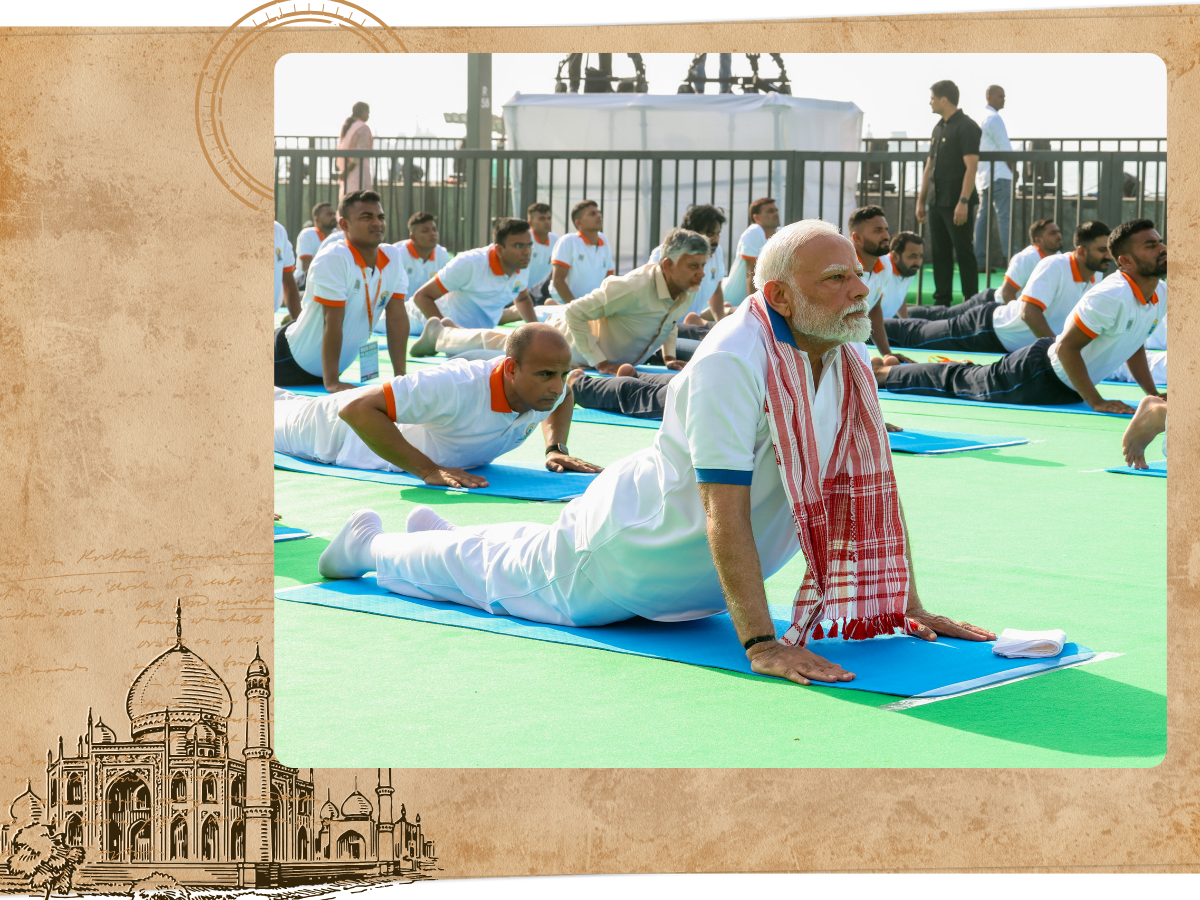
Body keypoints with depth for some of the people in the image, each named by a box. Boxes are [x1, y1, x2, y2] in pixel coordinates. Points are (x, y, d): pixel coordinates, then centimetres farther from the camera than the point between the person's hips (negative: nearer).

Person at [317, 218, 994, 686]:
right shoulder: (733, 361, -34)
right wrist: (760, 642, -41)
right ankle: (368, 545, 44)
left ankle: (437, 536, 57)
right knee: (501, 573, 17)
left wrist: (910, 609, -8)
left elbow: (873, 487, -3)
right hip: (629, 547, -7)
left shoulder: (848, 366, -9)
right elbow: (725, 511, -38)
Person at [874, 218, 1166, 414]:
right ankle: (885, 372, 28)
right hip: (1039, 373, -8)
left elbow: (1133, 346, 14)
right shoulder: (1109, 297, -32)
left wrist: (1152, 394, 3)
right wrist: (1096, 402, -28)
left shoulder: (1161, 294, -4)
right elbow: (1066, 347, -30)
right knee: (957, 382, 10)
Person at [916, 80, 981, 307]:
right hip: (936, 201, 8)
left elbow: (971, 166, -17)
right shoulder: (939, 128, 16)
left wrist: (963, 202, -23)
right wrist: (921, 200, 17)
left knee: (963, 253, -4)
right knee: (939, 253, 10)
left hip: (956, 202, -8)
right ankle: (942, 302, 15)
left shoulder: (966, 127, -10)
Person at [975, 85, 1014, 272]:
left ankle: (980, 261, 6)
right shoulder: (994, 118, -11)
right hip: (999, 175, -9)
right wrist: (1013, 169, 0)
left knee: (983, 215, 7)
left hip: (983, 176, 9)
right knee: (1005, 215, -11)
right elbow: (1005, 148, -13)